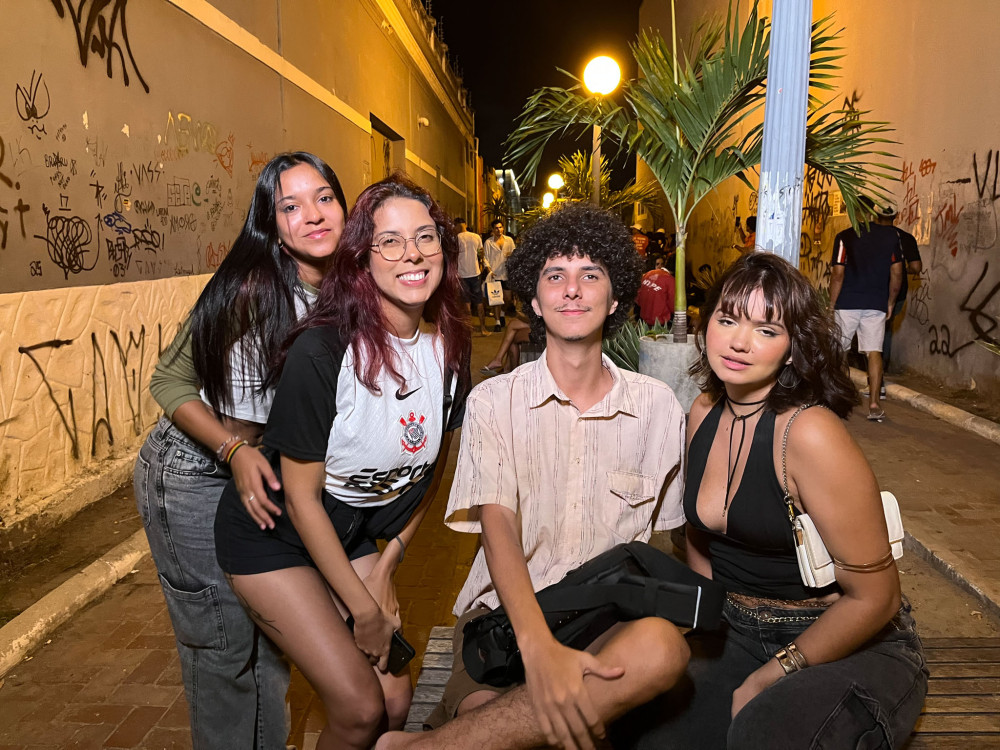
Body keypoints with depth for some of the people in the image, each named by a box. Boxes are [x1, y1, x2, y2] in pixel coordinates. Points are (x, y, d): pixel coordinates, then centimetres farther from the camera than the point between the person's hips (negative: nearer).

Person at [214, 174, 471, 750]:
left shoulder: (450, 346, -9)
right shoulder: (322, 350, -28)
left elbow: (432, 467, 4)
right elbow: (301, 497, -20)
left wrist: (386, 566, 2)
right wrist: (363, 609, -13)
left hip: (353, 536, 5)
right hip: (274, 536, -5)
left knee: (395, 700, 4)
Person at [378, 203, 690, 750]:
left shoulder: (657, 407, 6)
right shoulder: (493, 402, 1)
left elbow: (661, 536, 12)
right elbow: (498, 526, -11)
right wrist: (538, 647, -27)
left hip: (610, 618, 3)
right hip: (504, 612, -3)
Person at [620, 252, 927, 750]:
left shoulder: (809, 433, -24)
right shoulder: (703, 413, -2)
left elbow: (874, 597, -18)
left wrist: (766, 680, -11)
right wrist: (701, 639, 4)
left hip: (853, 648, -5)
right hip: (738, 633, 6)